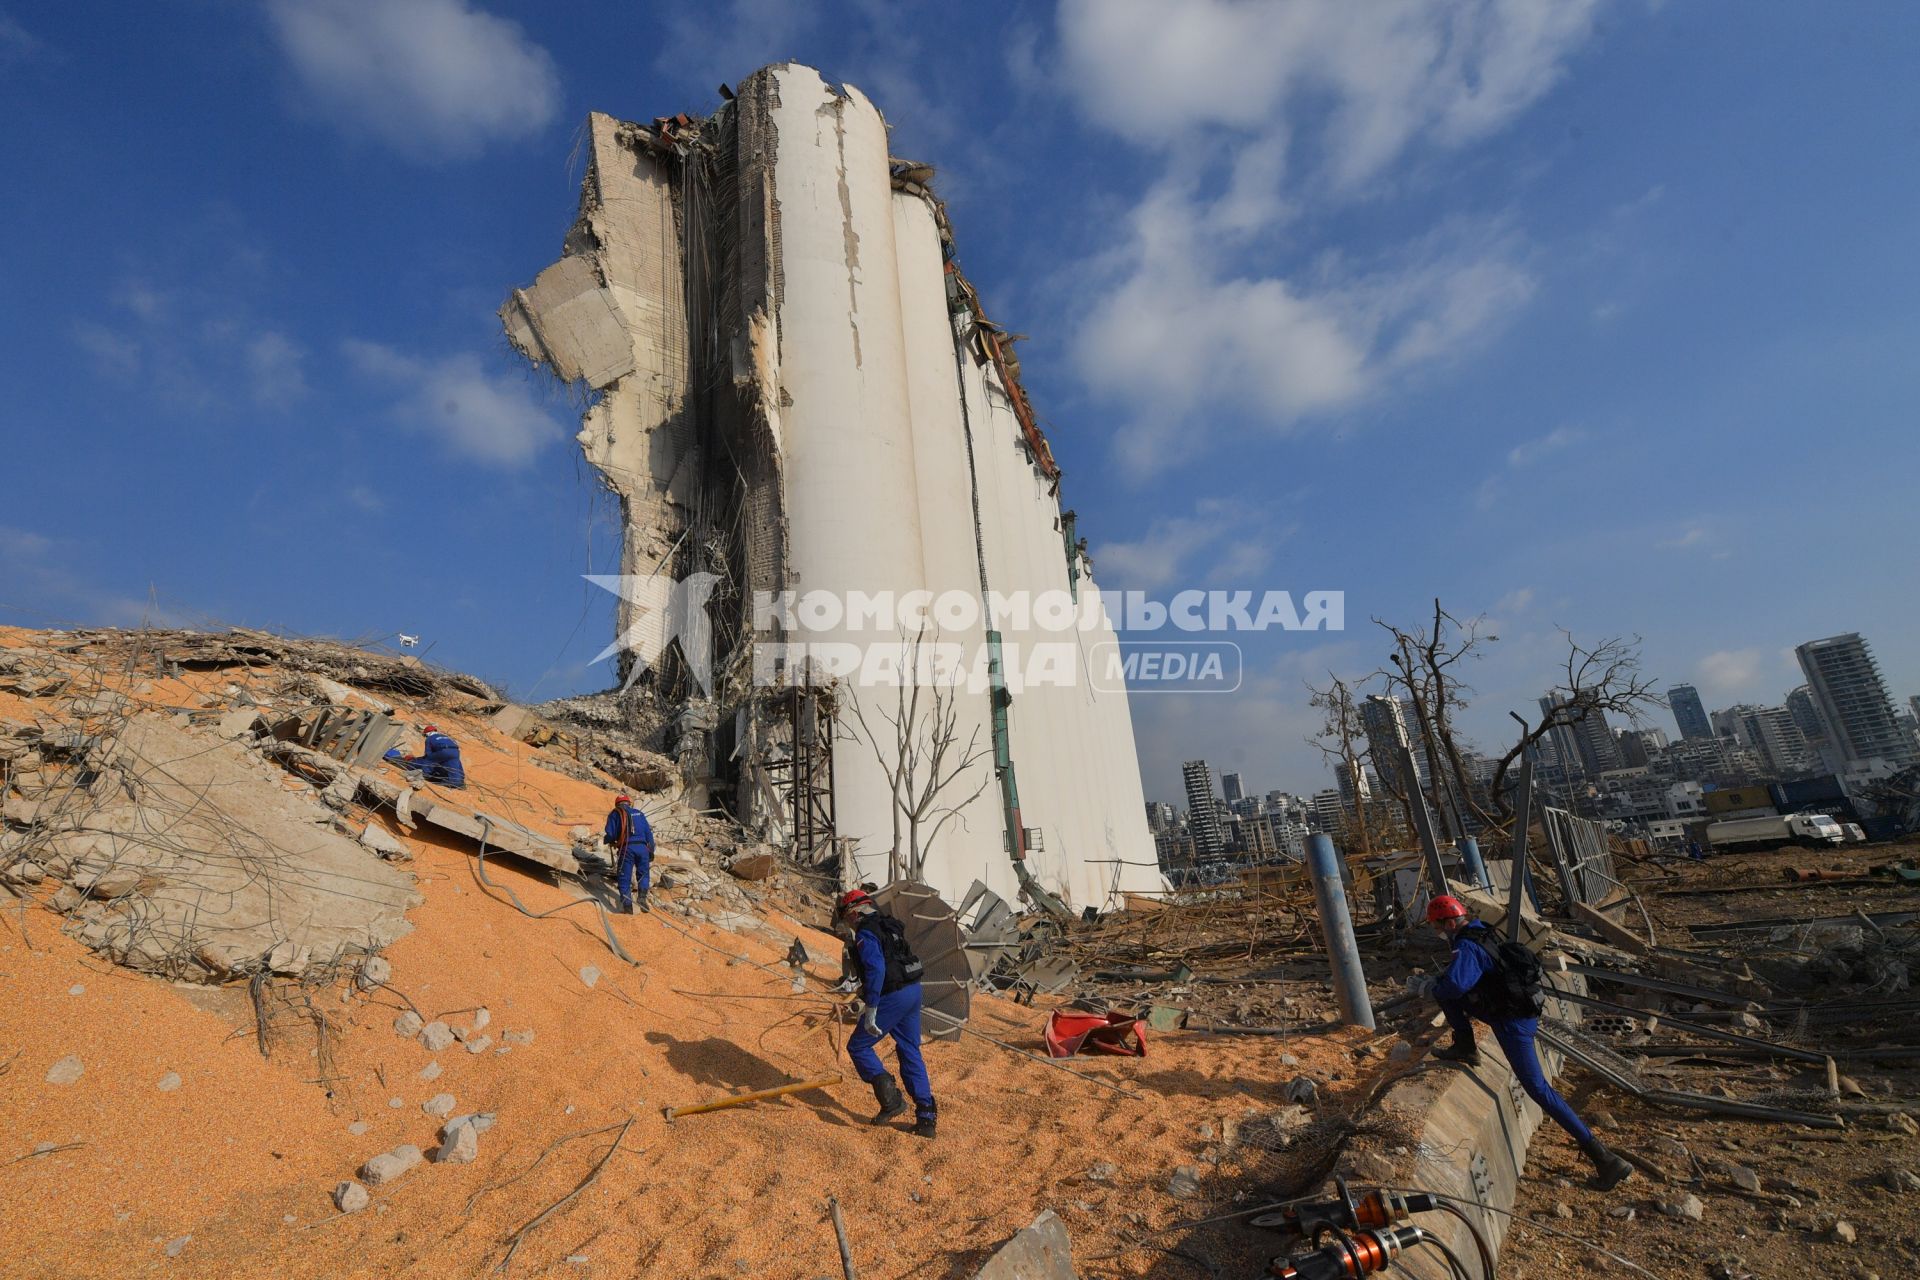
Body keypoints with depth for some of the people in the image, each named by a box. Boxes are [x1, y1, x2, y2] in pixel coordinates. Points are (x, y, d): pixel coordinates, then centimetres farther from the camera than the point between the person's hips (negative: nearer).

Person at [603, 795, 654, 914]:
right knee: (644, 874, 17)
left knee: (625, 879, 6)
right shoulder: (639, 813, 20)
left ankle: (627, 907, 2)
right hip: (642, 847, 2)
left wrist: (605, 840, 26)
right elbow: (648, 833, 15)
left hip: (626, 849, -2)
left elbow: (610, 835, 2)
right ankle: (642, 898, -3)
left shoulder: (614, 814, 12)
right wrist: (651, 851, 18)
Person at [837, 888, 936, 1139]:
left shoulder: (865, 934, -13)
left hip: (892, 997, -9)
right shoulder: (888, 925, 16)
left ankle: (891, 1099, 3)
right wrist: (866, 993, 32)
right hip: (913, 990, 9)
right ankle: (926, 1118, 17)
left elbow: (876, 969, -26)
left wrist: (871, 1010, -25)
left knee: (858, 1047, 9)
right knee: (910, 1053, 16)